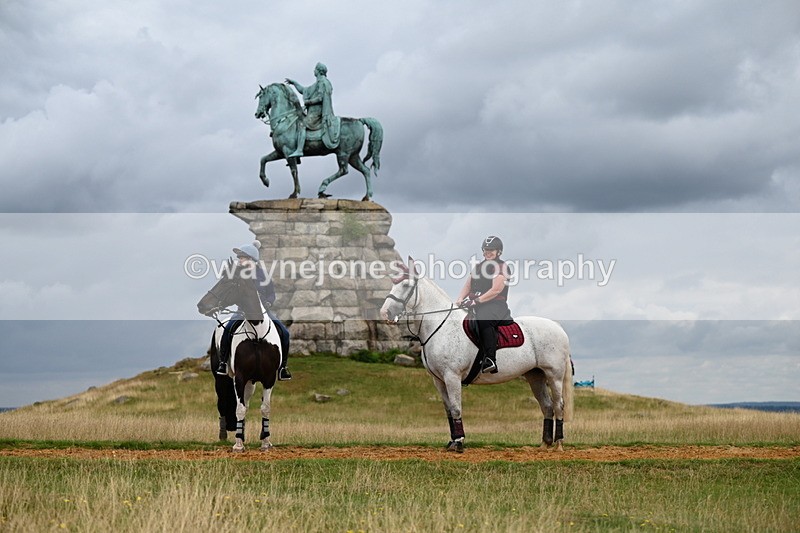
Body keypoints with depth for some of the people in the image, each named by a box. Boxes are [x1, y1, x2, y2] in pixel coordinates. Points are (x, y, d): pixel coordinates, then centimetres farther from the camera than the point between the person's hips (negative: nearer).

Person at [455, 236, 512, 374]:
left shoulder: (502, 267, -1)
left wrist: (477, 300, -21)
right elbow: (467, 286, 17)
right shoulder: (478, 266, 22)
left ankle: (490, 359, -41)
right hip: (476, 305, 7)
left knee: (484, 320, -38)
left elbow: (496, 290, -12)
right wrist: (460, 299, -4)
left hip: (496, 304, -7)